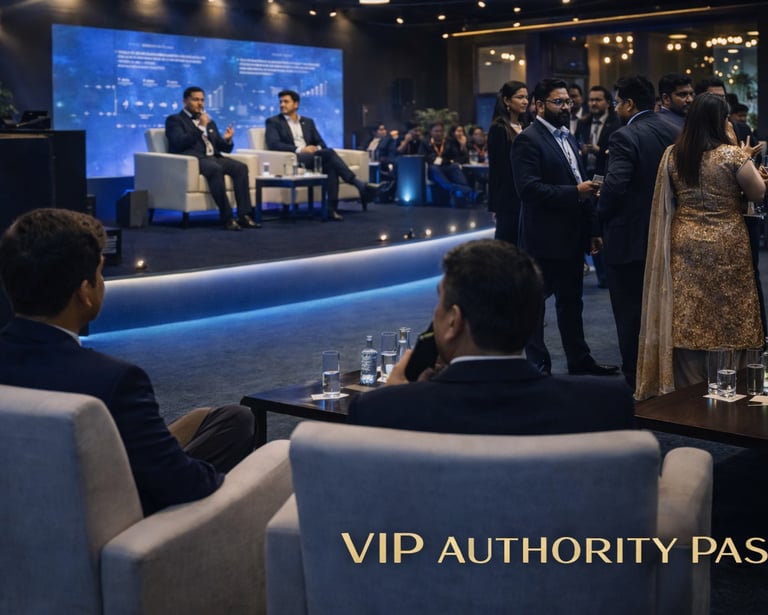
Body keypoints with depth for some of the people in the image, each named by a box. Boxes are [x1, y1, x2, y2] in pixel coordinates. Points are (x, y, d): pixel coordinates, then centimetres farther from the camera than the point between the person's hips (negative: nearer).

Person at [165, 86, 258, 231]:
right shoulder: (174, 120, 8)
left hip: (212, 158, 6)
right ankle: (227, 218, -36)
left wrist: (227, 140, -1)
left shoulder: (210, 122, 27)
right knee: (216, 169, -37)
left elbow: (224, 148, 22)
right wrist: (201, 127, -14)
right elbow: (180, 143, -10)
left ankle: (244, 215, -27)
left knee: (240, 167, -21)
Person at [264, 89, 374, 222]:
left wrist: (317, 149, -10)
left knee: (331, 165, -31)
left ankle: (332, 208, -35)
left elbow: (321, 143, 17)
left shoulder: (308, 122, 24)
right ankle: (358, 184, -29)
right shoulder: (273, 122, 9)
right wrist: (300, 150, -18)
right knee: (329, 152, -28)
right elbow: (273, 144, -8)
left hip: (313, 157, 5)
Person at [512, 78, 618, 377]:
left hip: (572, 236, 9)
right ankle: (537, 364, 13)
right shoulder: (528, 140, -12)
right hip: (544, 237, -9)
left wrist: (592, 229, 14)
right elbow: (529, 188, -22)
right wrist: (575, 192, -24)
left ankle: (579, 360, 24)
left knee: (571, 300, 15)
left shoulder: (567, 138, 16)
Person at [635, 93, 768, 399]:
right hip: (726, 246, -4)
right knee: (728, 318, 8)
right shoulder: (732, 155, -13)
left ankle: (687, 388, 14)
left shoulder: (671, 155, 1)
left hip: (683, 244, 4)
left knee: (686, 320, 7)